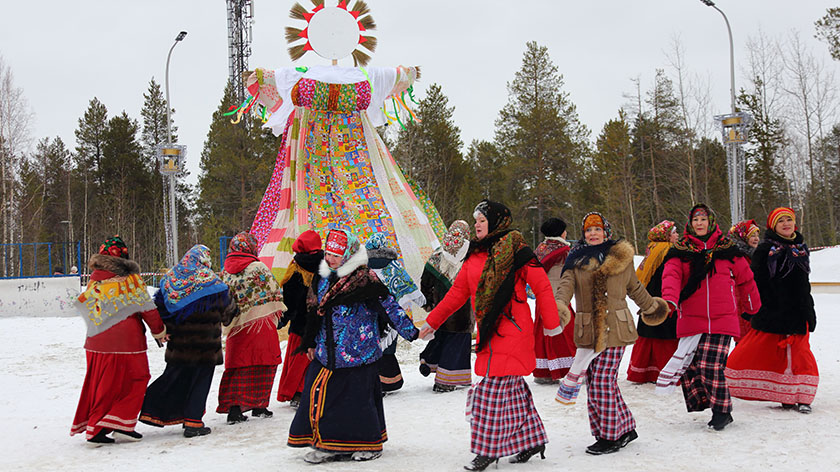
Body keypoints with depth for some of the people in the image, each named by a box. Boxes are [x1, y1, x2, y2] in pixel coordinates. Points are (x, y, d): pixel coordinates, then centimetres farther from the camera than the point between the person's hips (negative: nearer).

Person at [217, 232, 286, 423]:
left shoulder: (224, 274, 6)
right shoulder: (258, 267, -8)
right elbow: (275, 292, -4)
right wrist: (277, 311, 13)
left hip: (237, 328, 4)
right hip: (261, 323, -4)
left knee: (237, 367, 8)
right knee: (263, 365, 7)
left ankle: (234, 406, -1)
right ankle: (259, 405, 10)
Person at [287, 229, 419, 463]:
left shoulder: (365, 279, -11)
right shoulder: (322, 279, 10)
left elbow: (389, 305, -9)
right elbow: (315, 312, 20)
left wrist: (410, 330, -10)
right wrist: (311, 343, 21)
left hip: (359, 353, -6)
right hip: (328, 352, 7)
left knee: (360, 396, 1)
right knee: (318, 393, 3)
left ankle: (370, 443, 18)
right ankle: (327, 445, 14)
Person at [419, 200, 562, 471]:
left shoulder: (515, 251, -7)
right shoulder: (474, 256, 14)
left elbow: (542, 287, -5)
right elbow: (457, 292, 20)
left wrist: (551, 324, -2)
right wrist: (432, 321, 20)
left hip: (512, 331, -7)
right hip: (489, 332, 7)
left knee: (494, 387, -8)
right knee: (511, 388, 10)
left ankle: (489, 448, 0)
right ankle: (531, 439, 23)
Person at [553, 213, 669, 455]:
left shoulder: (621, 257, 6)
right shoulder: (576, 261, 8)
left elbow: (635, 288, 22)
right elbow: (565, 284, -8)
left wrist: (651, 307, 34)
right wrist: (559, 305, -28)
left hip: (615, 329, -3)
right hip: (588, 331, 3)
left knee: (602, 381, -9)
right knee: (595, 382, 4)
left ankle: (611, 436, 4)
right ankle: (625, 428, 18)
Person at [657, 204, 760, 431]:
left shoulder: (727, 250, 8)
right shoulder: (680, 251, 7)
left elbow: (745, 279, 18)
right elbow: (671, 275, -10)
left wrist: (752, 308, 25)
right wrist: (670, 300, -29)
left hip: (722, 320, -2)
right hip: (691, 320, 2)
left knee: (711, 367, -11)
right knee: (690, 366, 0)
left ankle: (722, 410, 6)